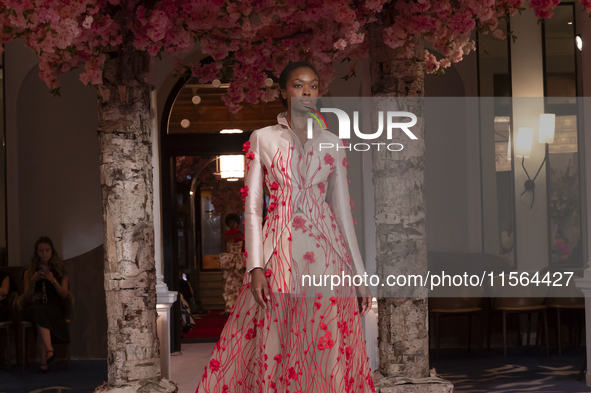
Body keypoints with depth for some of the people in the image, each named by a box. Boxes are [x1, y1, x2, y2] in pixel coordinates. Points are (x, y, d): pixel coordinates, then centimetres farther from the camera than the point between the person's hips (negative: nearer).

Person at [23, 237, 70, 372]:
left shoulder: (60, 271, 16)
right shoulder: (29, 272, 17)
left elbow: (64, 295, 6)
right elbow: (27, 299, 9)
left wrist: (53, 280, -8)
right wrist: (33, 281, -6)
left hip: (54, 307, 0)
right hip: (34, 307, 0)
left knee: (41, 317, -38)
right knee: (39, 312, -39)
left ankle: (44, 359, -49)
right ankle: (49, 350, -56)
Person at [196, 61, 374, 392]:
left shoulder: (333, 143, 12)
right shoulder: (262, 138, 7)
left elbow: (342, 209, 11)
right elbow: (253, 207, 3)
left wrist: (360, 273, 7)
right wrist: (255, 267, -8)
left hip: (327, 254, 1)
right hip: (280, 252, -1)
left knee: (329, 350, 0)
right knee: (274, 345, -2)